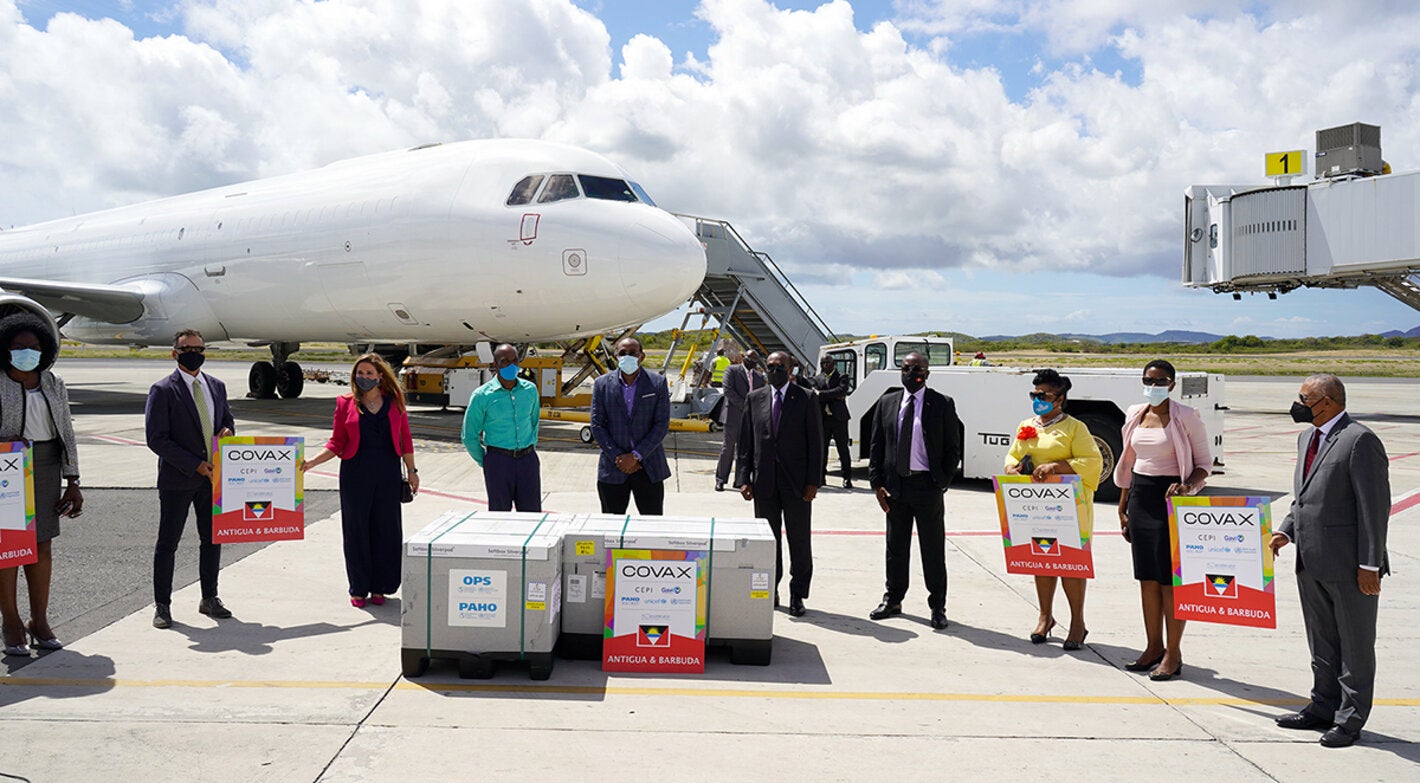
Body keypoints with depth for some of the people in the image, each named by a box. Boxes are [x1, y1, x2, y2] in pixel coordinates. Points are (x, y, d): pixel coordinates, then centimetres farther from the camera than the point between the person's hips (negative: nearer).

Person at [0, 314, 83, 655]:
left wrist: (72, 483, 8)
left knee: (43, 545, 6)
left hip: (46, 468, 4)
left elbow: (66, 433, 11)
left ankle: (39, 621, 15)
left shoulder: (54, 384, 10)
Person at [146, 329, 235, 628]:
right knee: (168, 542, 4)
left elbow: (227, 420, 22)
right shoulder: (162, 391, -8)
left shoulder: (216, 386, 10)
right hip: (177, 479, -5)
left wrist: (227, 432, -4)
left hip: (212, 477, 5)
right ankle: (162, 605, 15)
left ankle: (209, 599, 25)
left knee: (213, 538, 12)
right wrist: (195, 465, -17)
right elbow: (156, 439, -13)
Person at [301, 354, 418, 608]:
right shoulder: (346, 403, 3)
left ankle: (379, 587, 15)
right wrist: (311, 462, -10)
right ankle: (358, 589, 13)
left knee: (386, 528, 3)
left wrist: (411, 471, 9)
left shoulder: (394, 401, 6)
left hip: (388, 472, 1)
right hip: (355, 472, -1)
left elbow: (405, 439, 10)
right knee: (356, 530, 3)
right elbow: (336, 443, 3)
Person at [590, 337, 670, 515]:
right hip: (612, 470, 1)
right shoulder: (602, 384, 2)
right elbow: (597, 425, 0)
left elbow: (662, 424, -5)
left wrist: (636, 456, -12)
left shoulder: (658, 383, -1)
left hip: (649, 468, -1)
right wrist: (618, 458, -9)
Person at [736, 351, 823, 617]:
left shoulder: (806, 398, 1)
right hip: (764, 482, 2)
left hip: (796, 482, -2)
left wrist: (813, 481, -9)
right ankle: (770, 591, 21)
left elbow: (816, 442, -2)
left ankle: (797, 595, 15)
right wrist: (743, 478, 0)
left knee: (799, 540, 4)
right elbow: (745, 442, 8)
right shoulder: (754, 398, 8)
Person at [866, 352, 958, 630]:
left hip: (928, 485, -3)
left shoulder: (943, 404, -1)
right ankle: (893, 599, 25)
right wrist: (877, 483, 1)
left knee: (933, 549, 3)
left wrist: (942, 482, -8)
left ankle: (937, 606, 14)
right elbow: (876, 445, 9)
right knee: (896, 547, 13)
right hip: (895, 485, 3)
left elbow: (952, 448, 0)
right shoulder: (887, 402, 8)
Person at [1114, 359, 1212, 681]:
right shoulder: (1135, 415, 10)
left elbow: (1204, 461, -3)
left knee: (1170, 576, -3)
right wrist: (1123, 507, 16)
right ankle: (1153, 647, 21)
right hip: (1140, 496, 6)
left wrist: (1187, 485, -22)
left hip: (1170, 498, -6)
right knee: (1146, 575, 10)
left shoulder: (1186, 417, -7)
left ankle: (1173, 654, 7)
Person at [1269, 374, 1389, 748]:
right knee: (1321, 644, 18)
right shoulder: (1307, 437, 13)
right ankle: (1324, 707, 31)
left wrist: (1369, 565, -18)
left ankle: (1350, 720, 16)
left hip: (1349, 566, -8)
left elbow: (1375, 506, -17)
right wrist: (1286, 530, 7)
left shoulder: (1360, 441, -15)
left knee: (1355, 645, 6)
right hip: (1311, 563, 8)